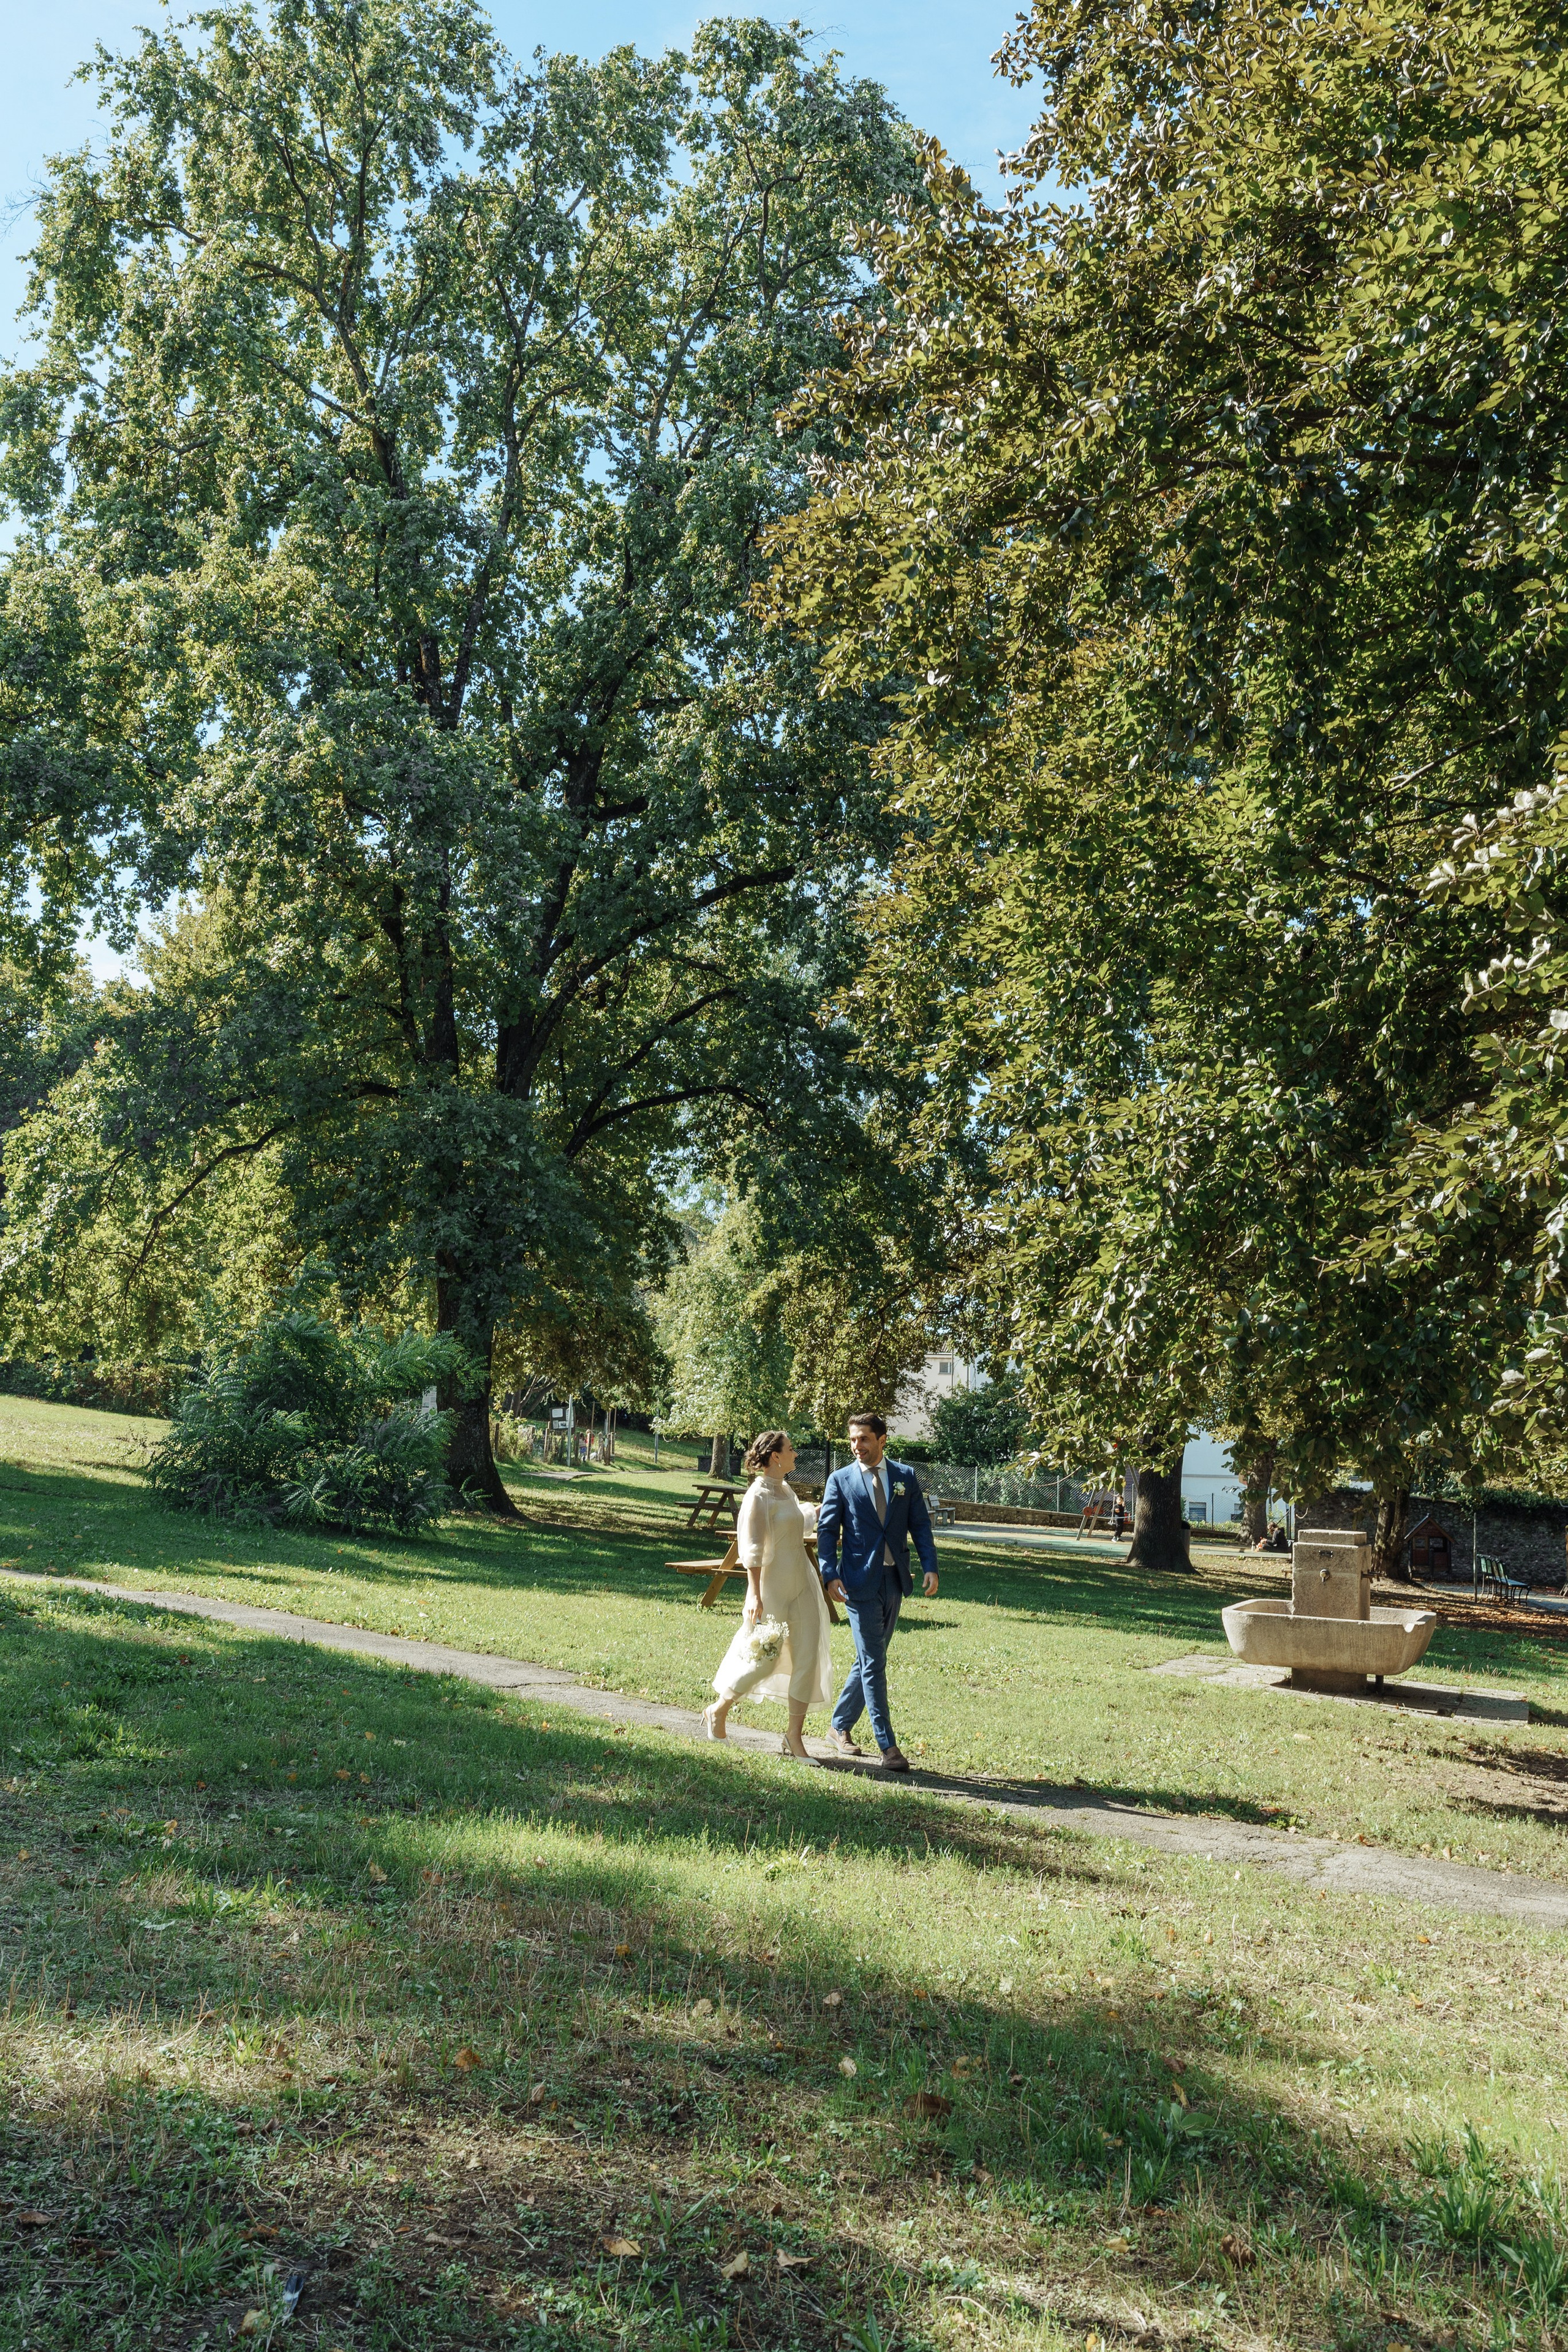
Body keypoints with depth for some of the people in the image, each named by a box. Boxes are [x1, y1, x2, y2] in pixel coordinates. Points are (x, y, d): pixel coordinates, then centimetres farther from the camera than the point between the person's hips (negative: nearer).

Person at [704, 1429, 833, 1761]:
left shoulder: (786, 1490, 12)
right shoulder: (759, 1495, -13)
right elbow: (752, 1549, -18)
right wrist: (755, 1595, -24)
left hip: (802, 1585, 8)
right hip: (773, 1587, -8)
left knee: (808, 1658, 0)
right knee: (764, 1657, -2)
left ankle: (795, 1735, 6)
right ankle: (718, 1711, 20)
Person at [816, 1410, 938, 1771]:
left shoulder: (905, 1477, 7)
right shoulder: (840, 1480, 0)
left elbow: (920, 1525, 6)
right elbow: (827, 1530, -1)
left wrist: (930, 1566, -7)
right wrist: (830, 1574, -14)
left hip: (895, 1580, 4)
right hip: (860, 1582, -4)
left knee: (870, 1659, 12)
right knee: (874, 1663, -5)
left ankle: (841, 1726, 27)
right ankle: (887, 1745, -2)